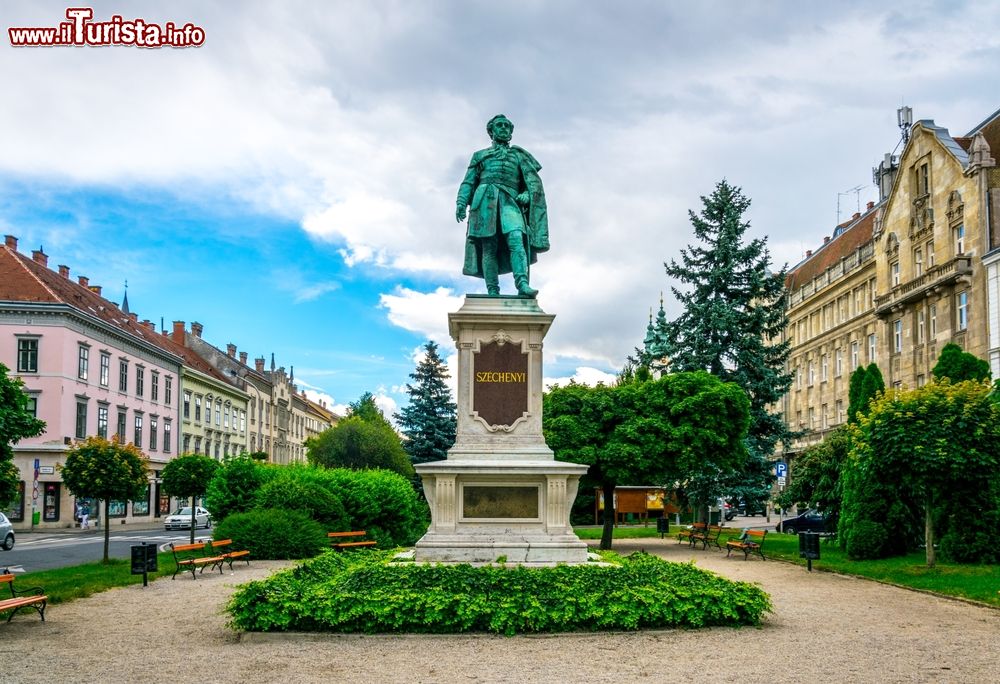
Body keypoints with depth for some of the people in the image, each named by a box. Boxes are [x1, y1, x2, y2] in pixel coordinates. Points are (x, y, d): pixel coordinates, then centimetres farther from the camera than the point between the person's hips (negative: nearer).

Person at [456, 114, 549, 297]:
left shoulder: (519, 155, 26)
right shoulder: (480, 155, 27)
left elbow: (533, 180, 15)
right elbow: (468, 182, 18)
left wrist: (527, 194, -7)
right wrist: (461, 203, 1)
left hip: (510, 201, 0)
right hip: (486, 199, 0)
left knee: (516, 238, -23)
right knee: (489, 246, -11)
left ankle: (523, 284, -37)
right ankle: (492, 292, -16)